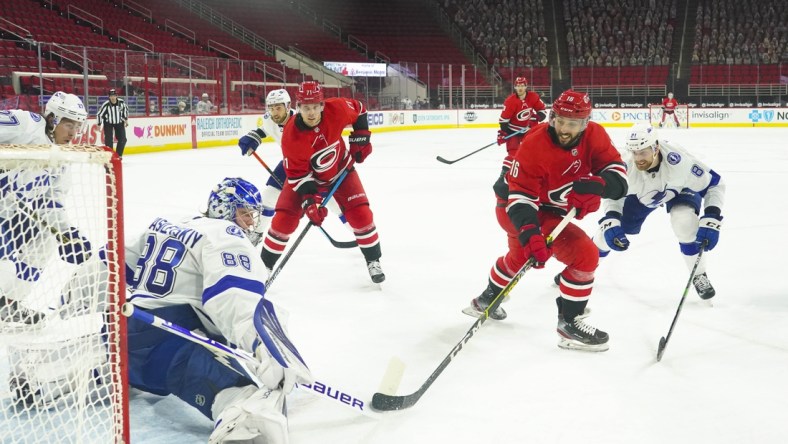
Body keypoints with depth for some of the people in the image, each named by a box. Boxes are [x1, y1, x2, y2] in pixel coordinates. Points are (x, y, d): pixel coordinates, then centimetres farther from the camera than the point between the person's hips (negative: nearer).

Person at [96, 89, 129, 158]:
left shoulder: (121, 102, -16)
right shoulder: (106, 105, -25)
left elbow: (125, 109, 6)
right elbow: (99, 114, -17)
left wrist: (126, 119, 7)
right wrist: (99, 125, -15)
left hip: (119, 122, 3)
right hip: (108, 123, -3)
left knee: (122, 139, -2)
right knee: (109, 140, -11)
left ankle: (118, 155, 15)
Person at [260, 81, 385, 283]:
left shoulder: (337, 109, -28)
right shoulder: (291, 135, -32)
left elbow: (358, 110, -4)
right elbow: (297, 173, -25)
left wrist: (360, 137, -9)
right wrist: (309, 200, -34)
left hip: (341, 169, 1)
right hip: (305, 175, -1)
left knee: (360, 213, -10)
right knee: (284, 219, -7)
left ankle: (373, 261, 9)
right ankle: (265, 264, 12)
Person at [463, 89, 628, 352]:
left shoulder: (594, 136, -14)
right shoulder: (534, 146, -29)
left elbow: (617, 173, -19)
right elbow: (521, 197, -30)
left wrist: (597, 184, -41)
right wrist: (529, 232, -45)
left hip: (550, 208, 8)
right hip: (521, 211, -8)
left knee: (519, 258, 32)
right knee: (585, 254, -20)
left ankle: (486, 300, 58)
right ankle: (569, 324, -4)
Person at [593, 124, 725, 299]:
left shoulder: (680, 161, -43)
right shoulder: (627, 167, -37)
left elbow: (715, 184, -29)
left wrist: (711, 220, -38)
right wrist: (610, 221, -35)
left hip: (681, 189, -2)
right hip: (640, 194, 2)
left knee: (685, 222, -30)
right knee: (609, 231, -2)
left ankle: (699, 277, -5)